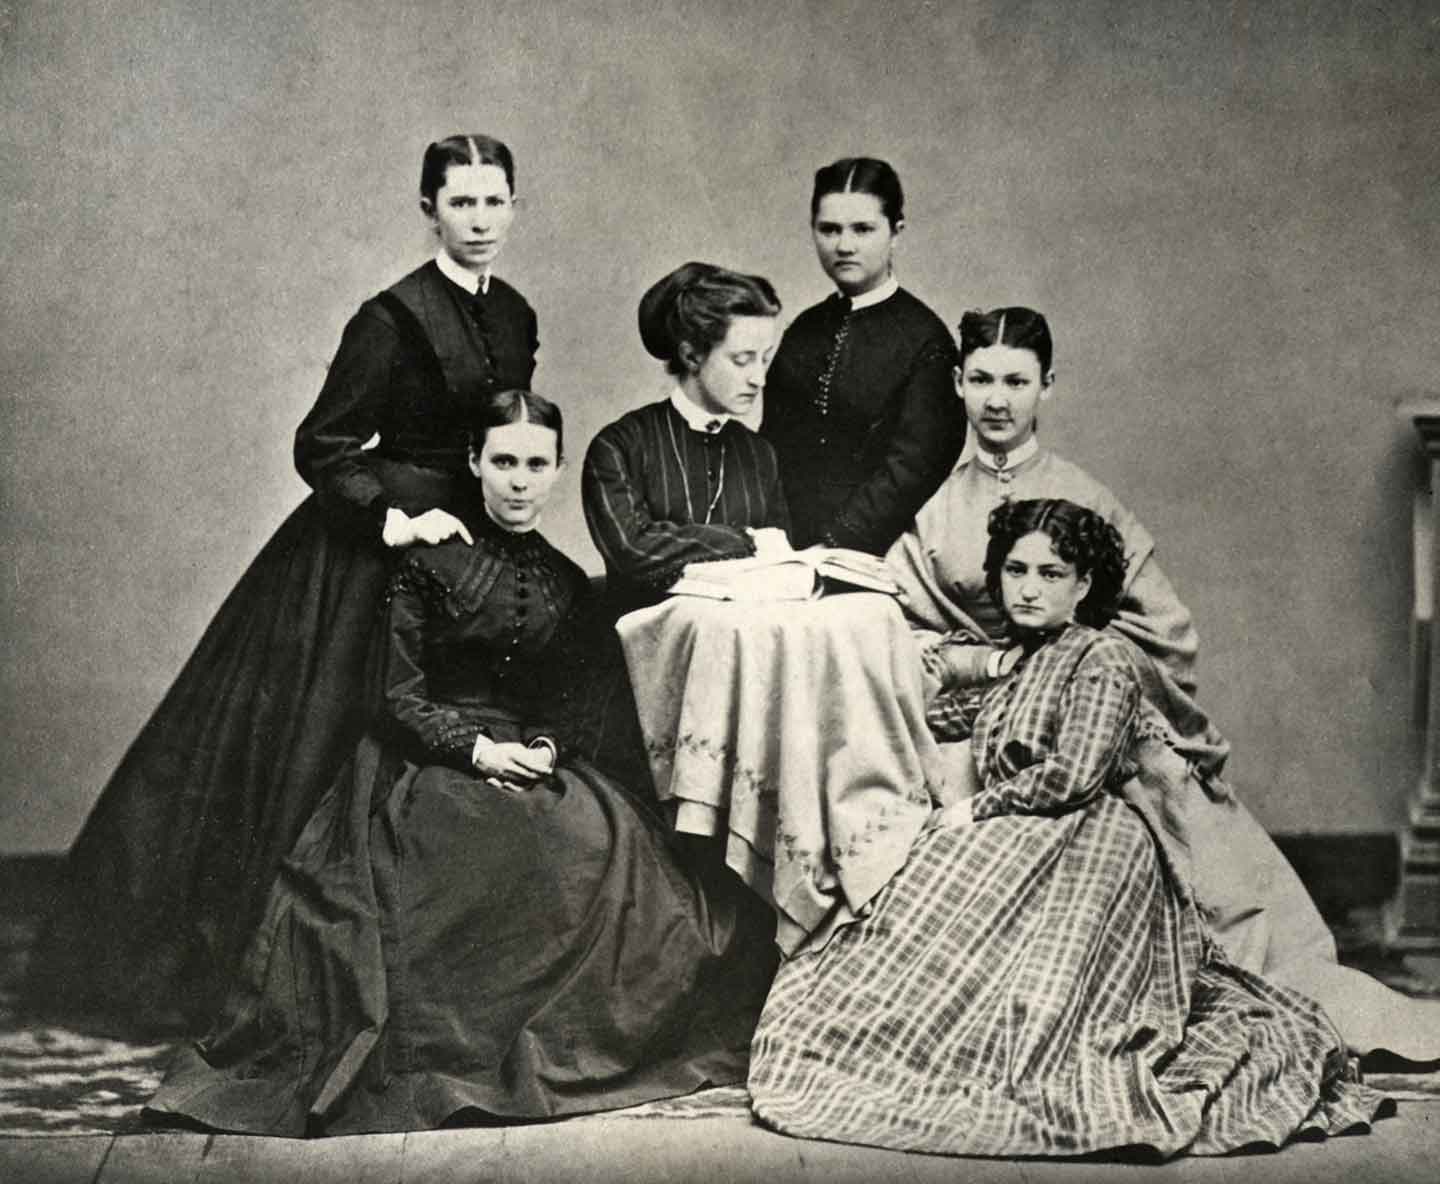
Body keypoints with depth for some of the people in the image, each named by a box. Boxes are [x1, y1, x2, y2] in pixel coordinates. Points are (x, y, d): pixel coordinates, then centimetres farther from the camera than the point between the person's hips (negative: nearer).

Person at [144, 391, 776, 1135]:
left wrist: (545, 750, -6)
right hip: (428, 766, -4)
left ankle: (567, 1038, -12)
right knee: (511, 846, -33)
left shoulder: (565, 582, 14)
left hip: (531, 761, 5)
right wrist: (476, 748, -16)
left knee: (609, 840, -24)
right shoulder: (429, 560, -1)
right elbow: (399, 695, -3)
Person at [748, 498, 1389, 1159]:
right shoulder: (1015, 662, 20)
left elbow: (1075, 775, -15)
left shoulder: (1101, 657, -5)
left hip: (1081, 849, -8)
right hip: (1009, 845, 8)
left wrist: (979, 807, -8)